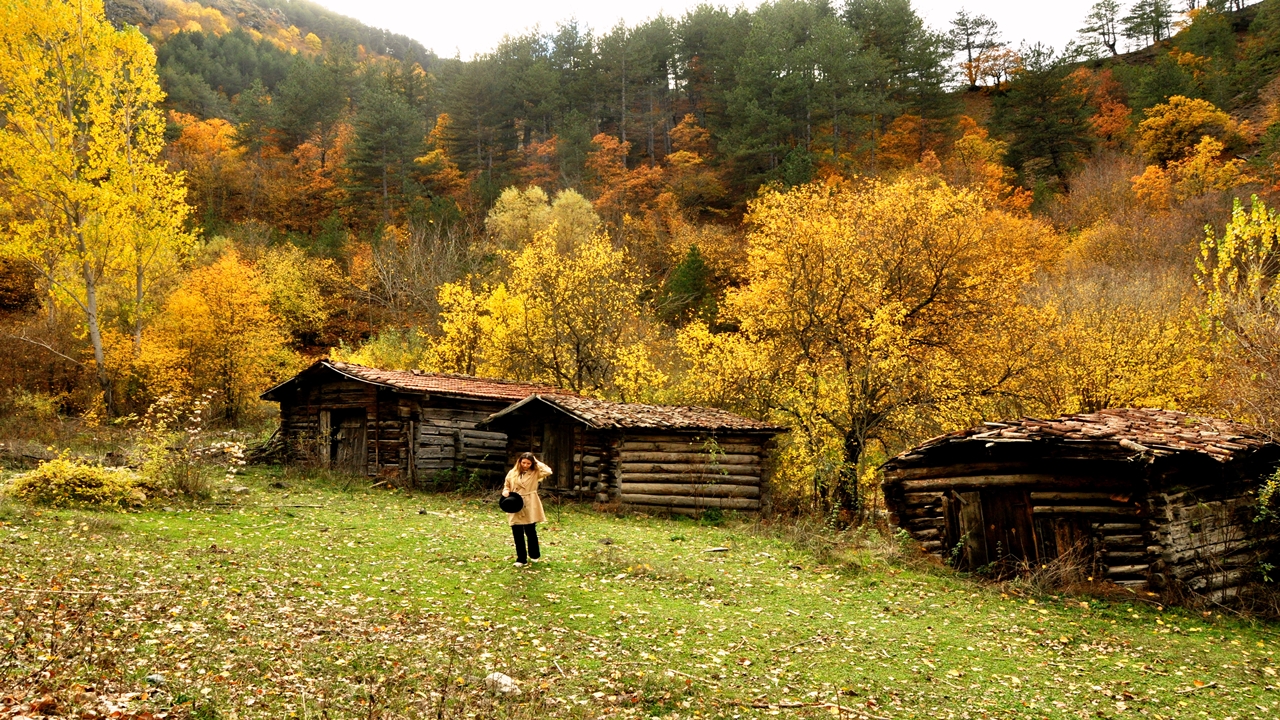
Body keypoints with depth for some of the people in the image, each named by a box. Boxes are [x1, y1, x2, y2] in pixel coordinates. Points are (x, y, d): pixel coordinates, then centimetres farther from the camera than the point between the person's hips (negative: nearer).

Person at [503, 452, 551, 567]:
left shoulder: (535, 473, -1)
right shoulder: (512, 473, 5)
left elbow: (548, 471, -17)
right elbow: (506, 485, 16)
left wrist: (537, 462, -7)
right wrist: (506, 492, -7)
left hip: (530, 507, -2)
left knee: (530, 531, 6)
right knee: (517, 533, 2)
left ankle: (534, 555, 28)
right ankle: (521, 559, 12)